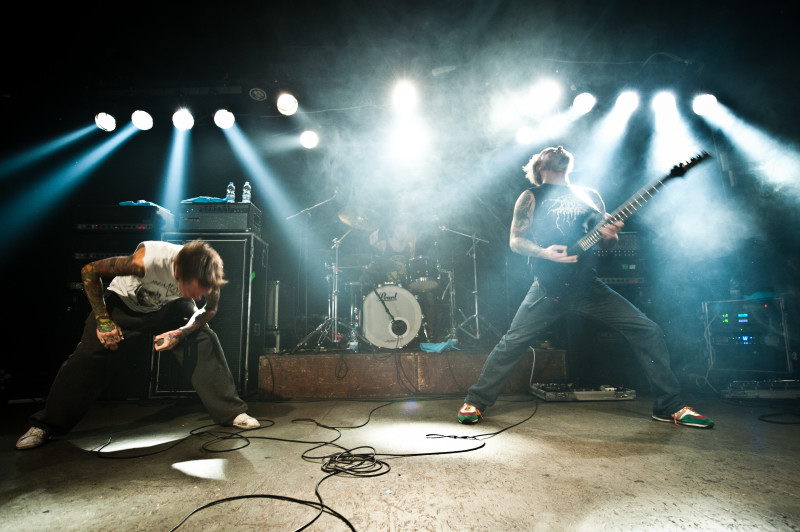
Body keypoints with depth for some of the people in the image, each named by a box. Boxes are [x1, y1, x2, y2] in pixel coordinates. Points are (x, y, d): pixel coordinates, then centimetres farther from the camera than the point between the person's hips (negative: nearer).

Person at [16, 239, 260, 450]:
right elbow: (89, 271, -25)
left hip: (169, 308, 2)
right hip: (124, 303, -1)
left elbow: (209, 309, -10)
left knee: (206, 341, -17)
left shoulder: (207, 277, -32)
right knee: (88, 357, -11)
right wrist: (102, 320, -26)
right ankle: (44, 426, 13)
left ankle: (231, 412, -6)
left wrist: (180, 333, -26)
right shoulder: (146, 261, -42)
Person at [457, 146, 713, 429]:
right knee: (513, 340, -12)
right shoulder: (531, 197, 8)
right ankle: (475, 403, 4)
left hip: (588, 284, 4)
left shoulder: (589, 195, 19)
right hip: (550, 286, -4)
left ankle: (670, 407, 15)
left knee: (648, 332, -2)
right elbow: (515, 240, 1)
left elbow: (605, 243, 18)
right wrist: (544, 253, -17)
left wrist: (610, 235, -7)